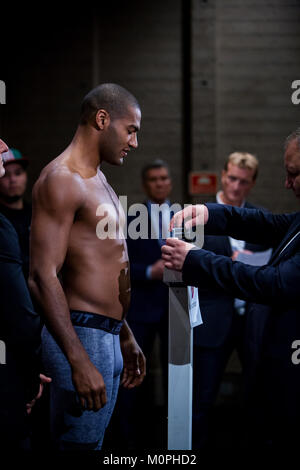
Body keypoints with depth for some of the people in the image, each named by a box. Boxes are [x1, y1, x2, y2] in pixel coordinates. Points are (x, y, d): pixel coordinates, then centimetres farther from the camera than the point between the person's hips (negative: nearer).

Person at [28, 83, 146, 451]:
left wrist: (125, 337, 25)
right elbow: (43, 277, -20)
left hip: (108, 337, 10)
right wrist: (79, 361, -24)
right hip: (82, 337, -10)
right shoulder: (61, 179, -12)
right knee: (79, 444, -7)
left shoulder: (97, 179, 20)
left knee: (93, 441, 13)